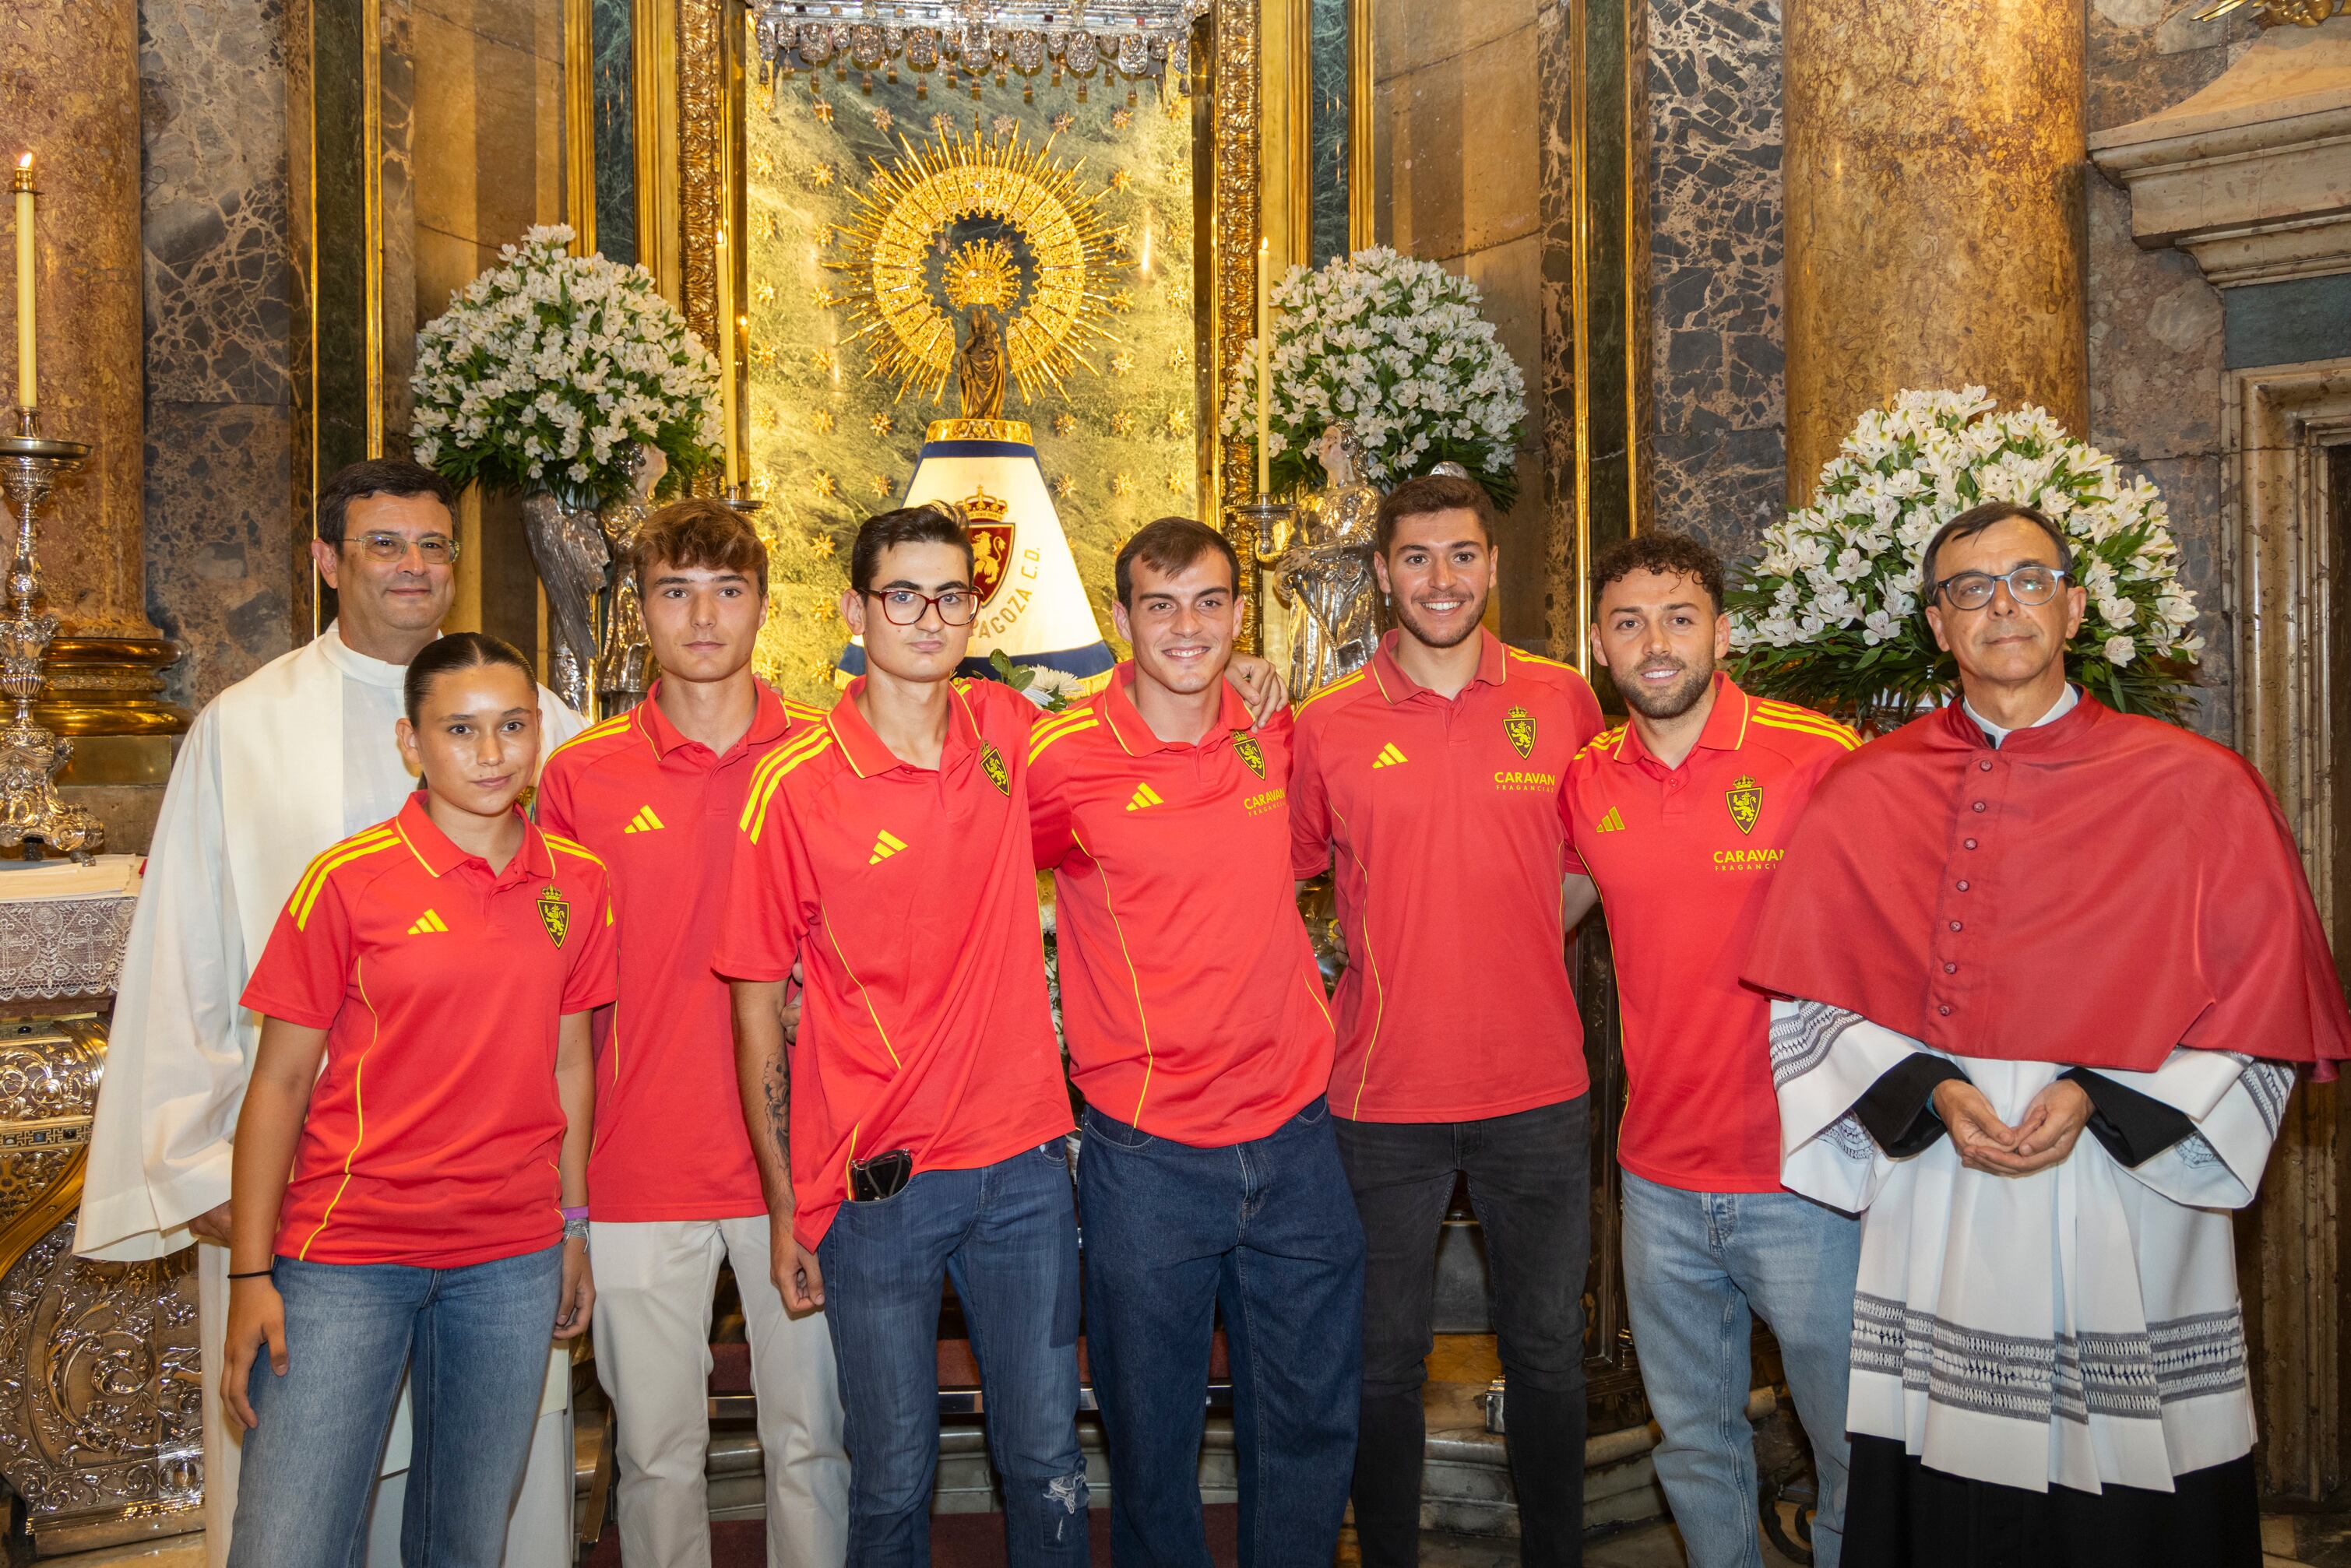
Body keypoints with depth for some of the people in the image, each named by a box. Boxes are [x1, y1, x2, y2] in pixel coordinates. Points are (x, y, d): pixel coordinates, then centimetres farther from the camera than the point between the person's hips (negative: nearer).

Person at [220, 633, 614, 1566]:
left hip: (512, 1257, 3)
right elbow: (280, 1081, -4)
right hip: (348, 1252, -3)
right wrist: (250, 1274, -7)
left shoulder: (576, 883, 3)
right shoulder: (349, 880, -6)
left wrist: (572, 1227, 12)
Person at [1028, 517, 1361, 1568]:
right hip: (1147, 1154, -3)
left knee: (1312, 1422, 15)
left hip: (1295, 1134, 4)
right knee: (1151, 1435, 11)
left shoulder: (1279, 736, 2)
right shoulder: (1063, 759, -11)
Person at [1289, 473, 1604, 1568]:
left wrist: (1518, 949, 4)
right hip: (1383, 1096, -1)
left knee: (1547, 1348, 15)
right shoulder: (1328, 726, -3)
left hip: (1538, 1087, 1)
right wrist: (1370, 979, -2)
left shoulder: (1563, 703, 1)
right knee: (1385, 1359, 12)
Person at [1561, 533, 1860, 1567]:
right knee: (1695, 1446, 19)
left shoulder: (1820, 757, -12)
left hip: (1804, 1177, -4)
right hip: (1659, 1180, 4)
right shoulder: (1588, 784, 2)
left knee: (1856, 1448, 11)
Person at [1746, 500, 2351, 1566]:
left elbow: (2258, 1012, 0)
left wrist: (2098, 1101, -12)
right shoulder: (1865, 797, 4)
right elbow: (1813, 1006, 4)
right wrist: (1929, 1092, -11)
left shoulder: (2196, 789, 1)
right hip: (1933, 1225, 1)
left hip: (2125, 1213, -1)